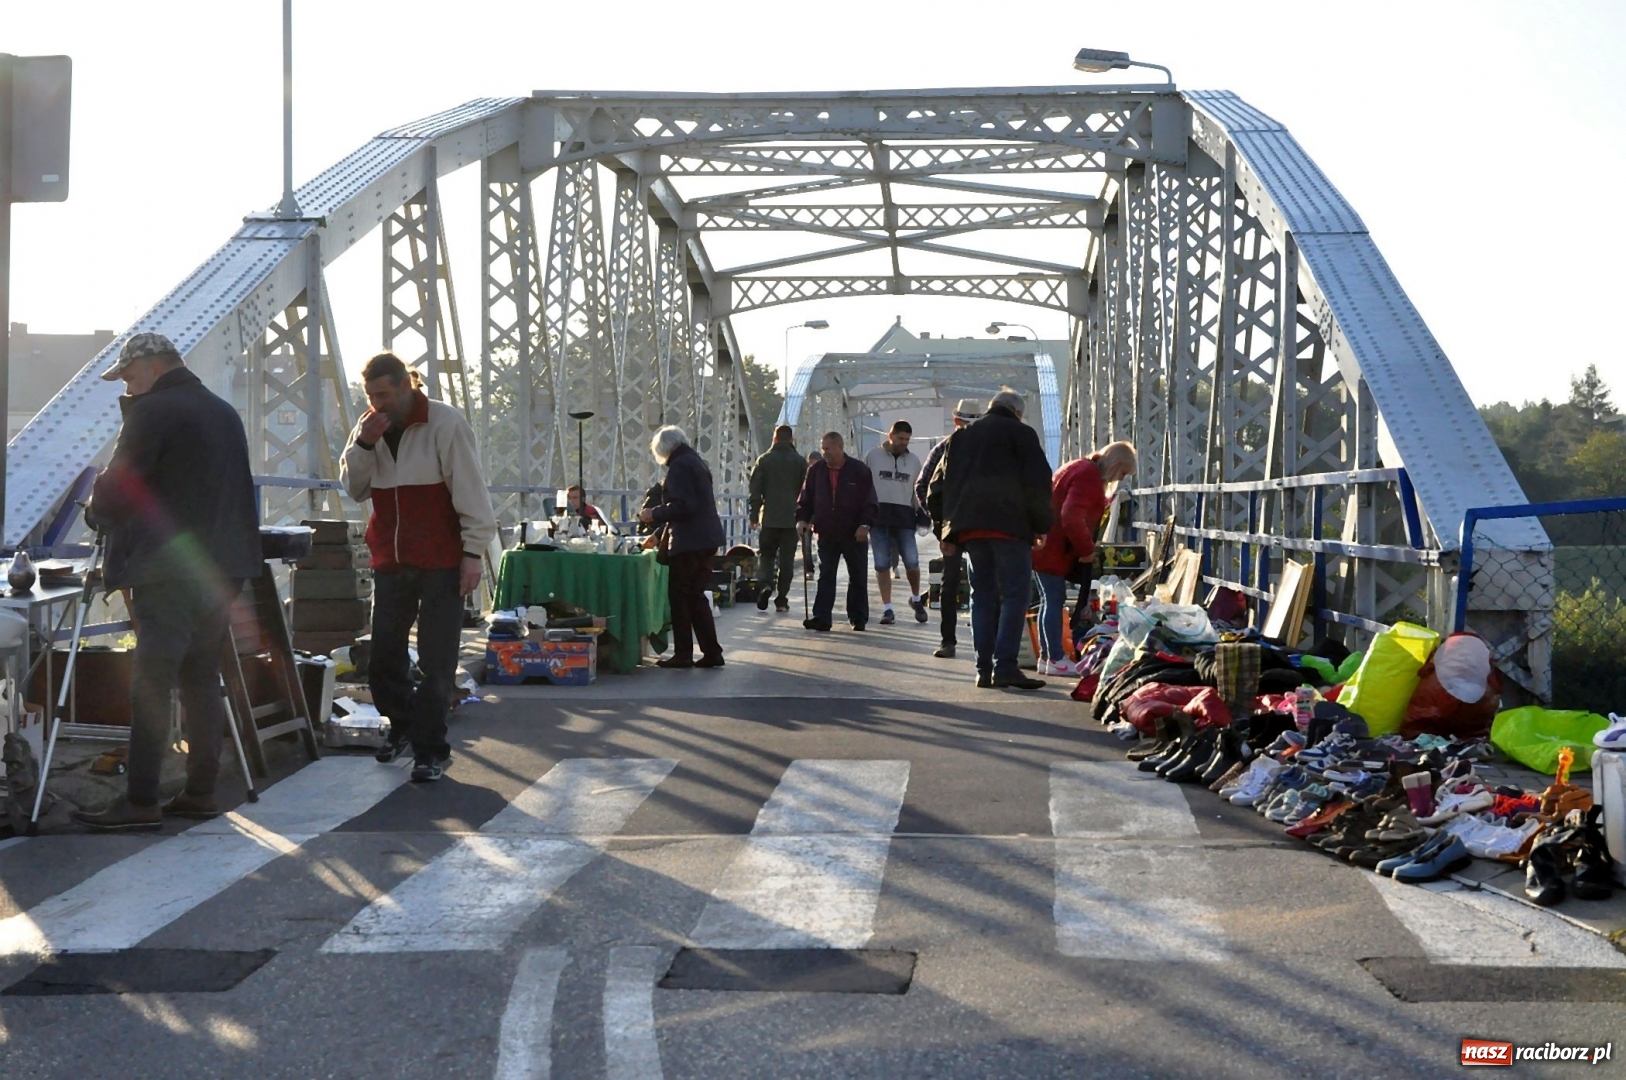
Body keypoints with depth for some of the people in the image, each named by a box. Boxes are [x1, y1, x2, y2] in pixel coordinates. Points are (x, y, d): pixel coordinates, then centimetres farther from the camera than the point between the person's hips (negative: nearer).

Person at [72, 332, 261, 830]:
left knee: (150, 685, -6)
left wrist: (96, 512, 11)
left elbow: (117, 490, -10)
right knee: (202, 680, 11)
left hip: (168, 571, -8)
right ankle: (200, 792, 13)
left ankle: (140, 801, -7)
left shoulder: (153, 412, -8)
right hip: (222, 569, 8)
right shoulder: (225, 413, 16)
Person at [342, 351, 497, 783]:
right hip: (389, 561, 6)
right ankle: (402, 726, 33)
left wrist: (473, 552, -14)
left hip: (441, 563, -6)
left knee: (436, 662, -4)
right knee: (384, 658, 11)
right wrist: (364, 444, -8)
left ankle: (430, 749, 4)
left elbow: (471, 491, -11)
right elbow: (354, 488, 8)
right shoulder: (371, 425, 9)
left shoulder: (445, 423, -10)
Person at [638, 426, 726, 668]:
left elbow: (683, 505, -22)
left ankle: (683, 654, 0)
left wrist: (654, 515, -11)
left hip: (689, 541, -9)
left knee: (679, 596, -2)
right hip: (706, 538, 9)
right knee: (697, 596, 12)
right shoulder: (696, 462, 17)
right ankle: (711, 652, 11)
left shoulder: (679, 466, -12)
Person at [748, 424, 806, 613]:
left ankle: (764, 583, -17)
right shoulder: (799, 462, 2)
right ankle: (781, 599, 5)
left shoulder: (764, 460, 2)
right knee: (786, 559, 5)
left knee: (765, 554, 10)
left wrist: (754, 515, 6)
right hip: (792, 518, 0)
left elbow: (755, 490, 1)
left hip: (769, 518, 0)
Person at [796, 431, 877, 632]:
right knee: (825, 577, -1)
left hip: (854, 535, -2)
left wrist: (865, 525, -15)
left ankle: (858, 618, 17)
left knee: (857, 578, 7)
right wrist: (802, 519, -6)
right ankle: (821, 617, -3)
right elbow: (805, 499, 9)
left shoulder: (859, 470, -5)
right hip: (826, 534, 2)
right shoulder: (816, 470, 4)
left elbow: (870, 501, -4)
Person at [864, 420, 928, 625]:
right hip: (878, 515, -1)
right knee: (881, 564, -2)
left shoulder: (913, 461, 12)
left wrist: (922, 513, 10)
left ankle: (916, 599, 16)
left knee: (912, 561, -9)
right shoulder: (873, 456, 6)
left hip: (904, 516, 1)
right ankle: (887, 609, 3)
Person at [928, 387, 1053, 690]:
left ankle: (984, 668, 5)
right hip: (1009, 525, -5)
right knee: (1015, 593, -6)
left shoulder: (961, 437, 21)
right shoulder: (1020, 433, 5)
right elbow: (1038, 483, -5)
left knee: (983, 595, 10)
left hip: (969, 527, 6)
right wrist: (1041, 525, 1)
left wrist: (949, 524, 20)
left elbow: (936, 488, 19)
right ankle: (1005, 666, -16)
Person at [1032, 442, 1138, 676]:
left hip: (1048, 547, 11)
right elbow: (1072, 517, -26)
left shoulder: (1081, 468, 16)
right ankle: (1056, 659, -10)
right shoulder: (1089, 477, -17)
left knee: (1051, 599, 12)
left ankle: (1047, 656, 15)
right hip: (1051, 549, -11)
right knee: (1054, 599, -9)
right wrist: (1086, 549, -16)